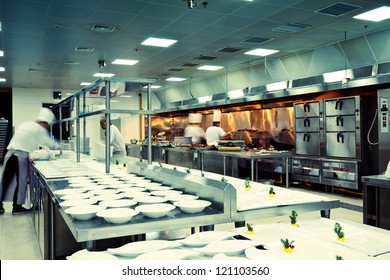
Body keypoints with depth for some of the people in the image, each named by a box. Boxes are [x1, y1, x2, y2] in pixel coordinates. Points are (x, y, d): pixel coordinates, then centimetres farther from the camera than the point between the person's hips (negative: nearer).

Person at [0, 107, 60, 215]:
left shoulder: (25, 124, 18)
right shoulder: (40, 130, -5)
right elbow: (49, 143, 1)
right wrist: (59, 146, 18)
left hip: (10, 153, 7)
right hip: (21, 156, -7)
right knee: (21, 181, 3)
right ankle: (17, 207, 11)